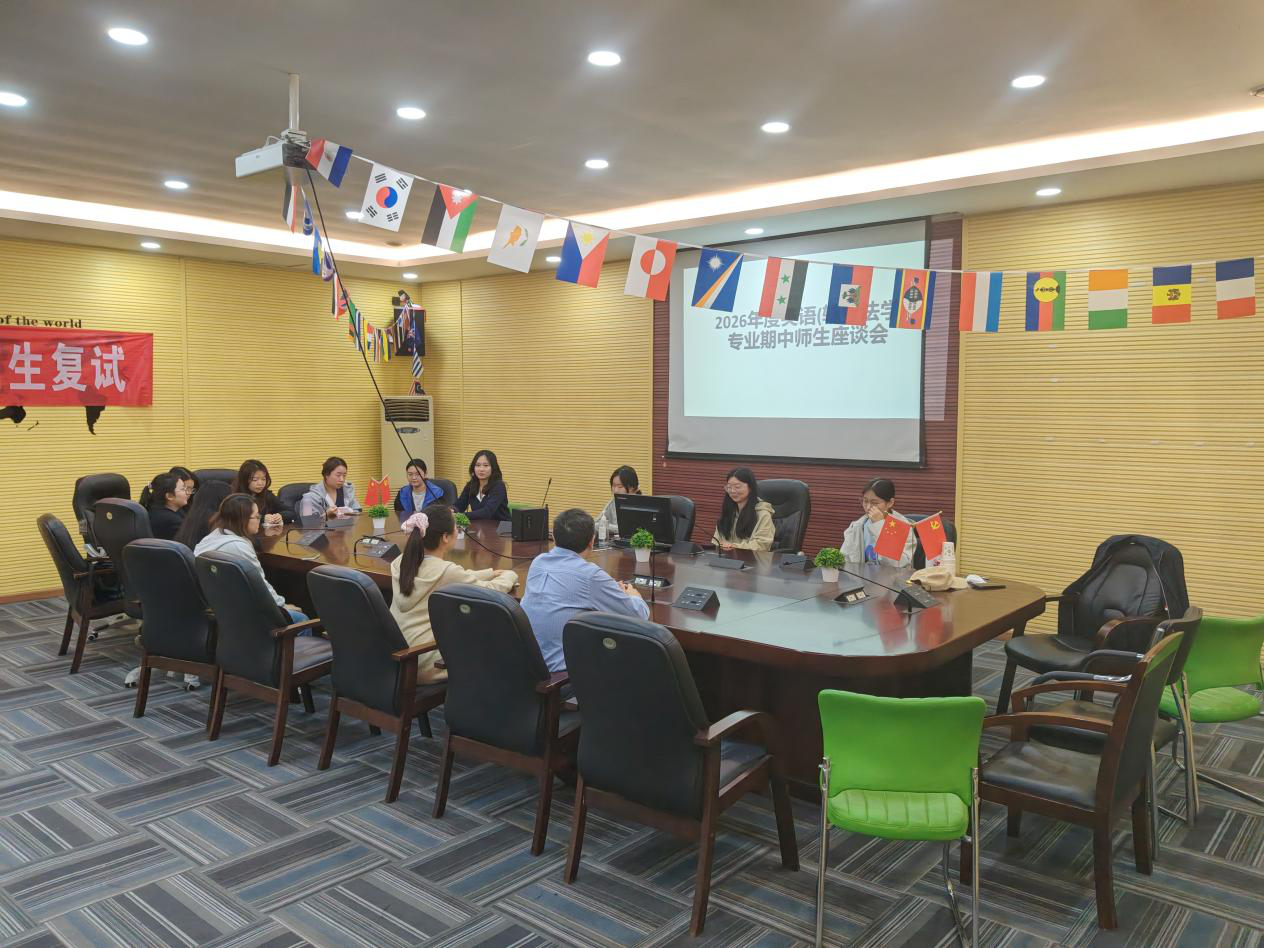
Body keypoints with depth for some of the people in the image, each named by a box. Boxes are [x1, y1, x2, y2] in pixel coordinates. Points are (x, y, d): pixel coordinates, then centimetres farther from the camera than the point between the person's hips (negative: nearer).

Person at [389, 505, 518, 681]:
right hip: (423, 665, -7)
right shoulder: (447, 571, -20)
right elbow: (494, 589, -6)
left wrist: (492, 572, 21)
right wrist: (510, 575, 14)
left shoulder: (400, 563, 1)